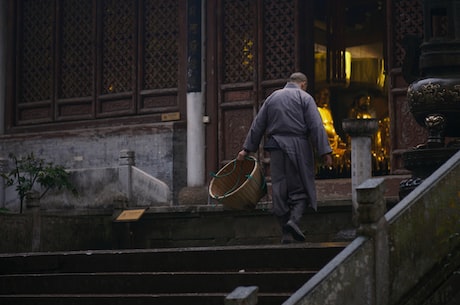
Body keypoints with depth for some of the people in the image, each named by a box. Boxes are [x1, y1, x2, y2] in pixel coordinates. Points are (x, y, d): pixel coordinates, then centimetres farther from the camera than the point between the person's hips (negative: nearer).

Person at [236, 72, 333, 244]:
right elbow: (316, 126, -7)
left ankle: (286, 233, 4)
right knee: (301, 187, 2)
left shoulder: (272, 98, 16)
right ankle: (294, 219, -22)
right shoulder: (304, 98, 2)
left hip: (276, 147, 4)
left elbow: (257, 125, 16)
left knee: (279, 190, 5)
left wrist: (247, 149, 18)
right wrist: (324, 152, -10)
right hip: (298, 147, -4)